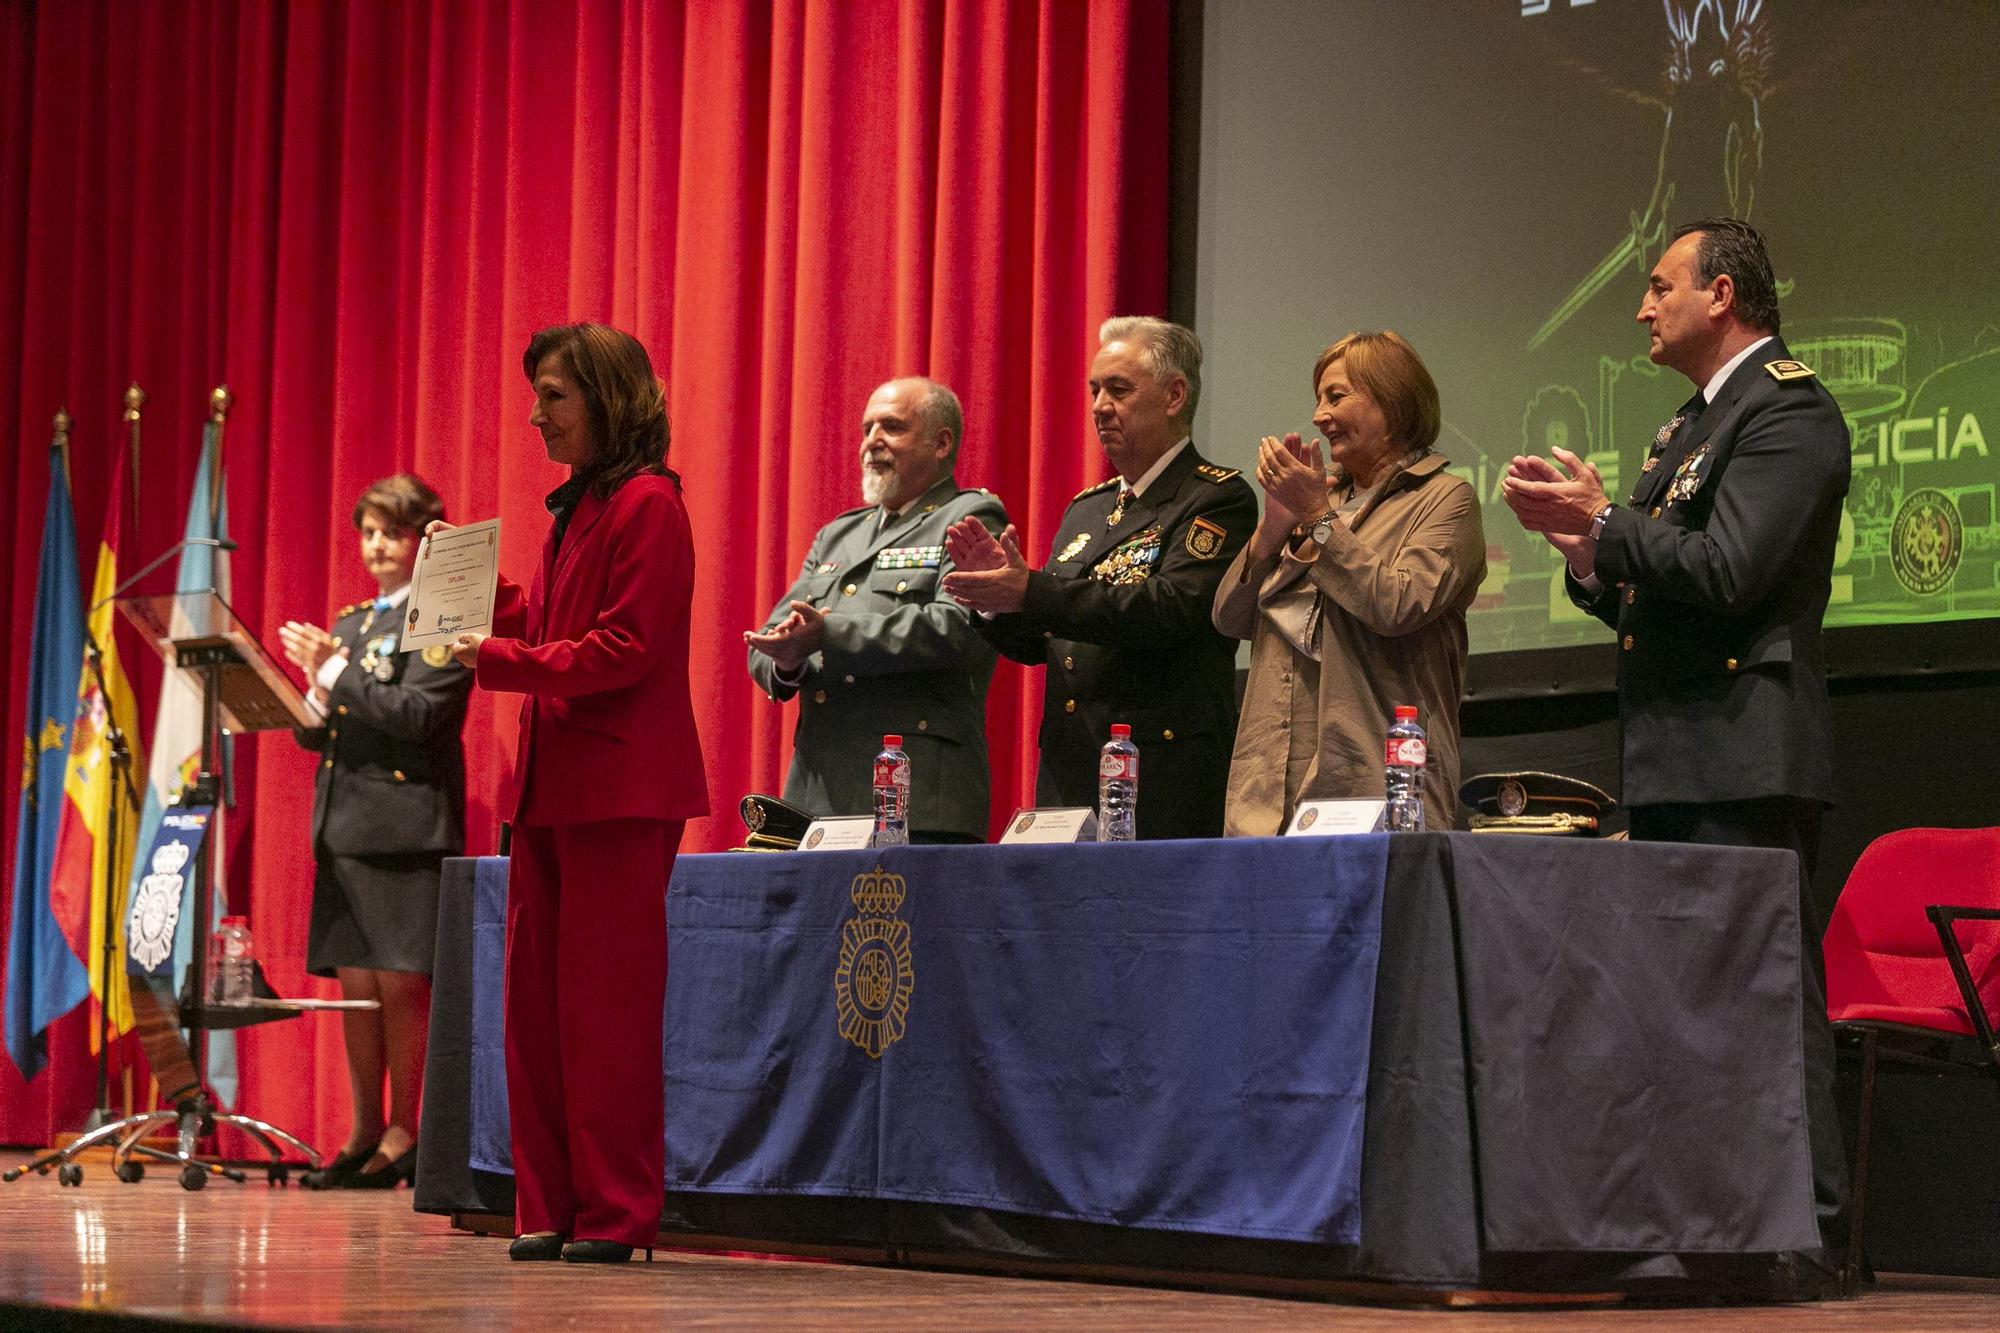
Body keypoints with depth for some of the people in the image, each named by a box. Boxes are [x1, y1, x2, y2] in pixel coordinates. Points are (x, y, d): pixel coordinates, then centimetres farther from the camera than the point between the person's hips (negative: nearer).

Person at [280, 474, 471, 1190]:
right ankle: (364, 1135, 13)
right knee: (356, 986, 7)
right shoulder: (349, 622, 20)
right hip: (344, 827, 7)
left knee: (400, 985, -5)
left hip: (406, 827, -7)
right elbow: (317, 735, 19)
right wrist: (315, 690, -2)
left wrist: (336, 672, -16)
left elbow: (416, 713, -15)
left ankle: (404, 1137, 3)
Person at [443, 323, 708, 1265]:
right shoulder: (577, 506, 19)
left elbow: (623, 650, -17)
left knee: (605, 1007, -6)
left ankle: (614, 1216, 0)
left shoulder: (646, 504, -10)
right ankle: (550, 1211, 12)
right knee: (535, 1002, 7)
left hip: (618, 786, -9)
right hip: (553, 781, 9)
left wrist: (498, 661, -17)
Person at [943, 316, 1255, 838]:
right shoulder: (1086, 510, 19)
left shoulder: (1218, 499, -4)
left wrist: (1032, 592, -23)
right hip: (1067, 776, 7)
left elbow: (1170, 609, -20)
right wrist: (996, 592, -4)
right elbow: (1035, 642, 18)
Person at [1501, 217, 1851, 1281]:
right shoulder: (1692, 425, 23)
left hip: (1743, 757, -10)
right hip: (1674, 757, 10)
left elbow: (1727, 571, -20)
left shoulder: (1788, 410, -8)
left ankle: (1808, 1221, -6)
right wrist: (1583, 549, 7)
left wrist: (1604, 523, -10)